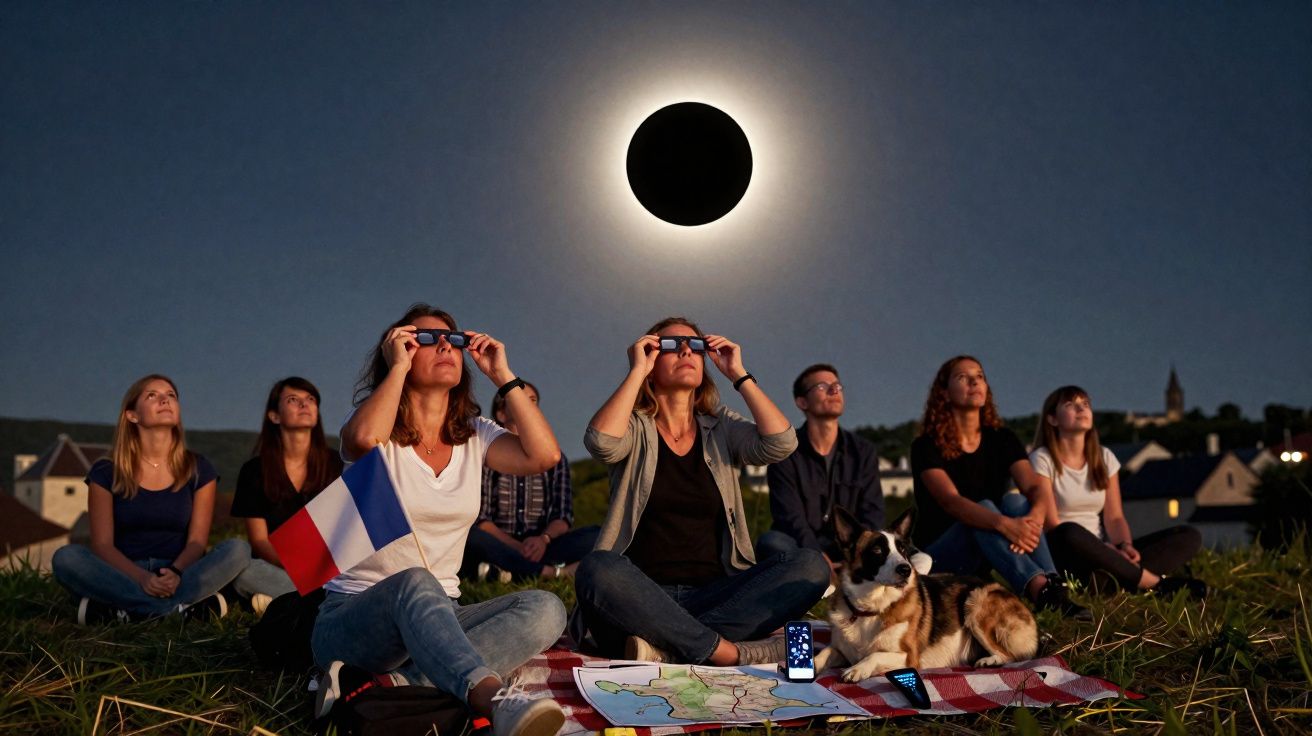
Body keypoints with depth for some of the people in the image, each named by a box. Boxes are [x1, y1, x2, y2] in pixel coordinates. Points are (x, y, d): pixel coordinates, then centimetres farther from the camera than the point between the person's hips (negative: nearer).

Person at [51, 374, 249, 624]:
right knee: (65, 557, -28)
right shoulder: (106, 472, 3)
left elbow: (197, 540, 0)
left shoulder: (198, 470, 6)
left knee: (238, 549, -25)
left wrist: (176, 573, -23)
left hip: (180, 576, 1)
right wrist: (141, 578, -23)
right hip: (124, 576, 0)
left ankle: (122, 610, -28)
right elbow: (102, 544, -4)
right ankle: (189, 606, -32)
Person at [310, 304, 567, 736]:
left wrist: (502, 375, 0)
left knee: (544, 609, -25)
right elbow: (363, 440, -28)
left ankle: (382, 685, -37)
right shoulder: (379, 426, -1)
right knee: (415, 583, -40)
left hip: (437, 616, 5)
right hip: (351, 616, -4)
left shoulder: (474, 435, 11)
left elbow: (544, 455, -7)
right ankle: (495, 699, -62)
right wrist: (398, 366, -13)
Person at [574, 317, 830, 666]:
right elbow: (602, 441, -16)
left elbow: (781, 443, -4)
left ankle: (667, 646, -29)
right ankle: (729, 652, -31)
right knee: (597, 570, -36)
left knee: (811, 566, -21)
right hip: (642, 600, -3)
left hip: (713, 596, 3)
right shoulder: (636, 428, 8)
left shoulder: (721, 429, 15)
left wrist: (739, 374, 2)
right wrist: (637, 371, -6)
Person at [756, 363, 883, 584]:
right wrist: (821, 562, -28)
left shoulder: (864, 451, 8)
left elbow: (871, 516, 1)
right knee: (771, 542, -35)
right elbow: (791, 517, -12)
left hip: (848, 553, 2)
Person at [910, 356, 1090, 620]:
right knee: (984, 508, -31)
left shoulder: (1002, 440, 6)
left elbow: (1034, 488, -11)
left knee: (1016, 501, -23)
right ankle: (1043, 591, -53)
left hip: (988, 559, 4)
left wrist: (1035, 517, -35)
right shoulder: (927, 446, -8)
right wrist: (1004, 524, -43)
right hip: (937, 556, -4)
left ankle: (1055, 587, -44)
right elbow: (951, 501, -25)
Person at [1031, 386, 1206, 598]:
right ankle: (1157, 583, -29)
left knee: (1189, 535, -8)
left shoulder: (1104, 457, 13)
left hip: (1099, 552, 6)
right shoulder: (1042, 460, -3)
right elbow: (1051, 523, -13)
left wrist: (1124, 546, -17)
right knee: (1070, 534, -41)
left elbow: (1114, 517, 6)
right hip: (1063, 556, -6)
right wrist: (1104, 549, -24)